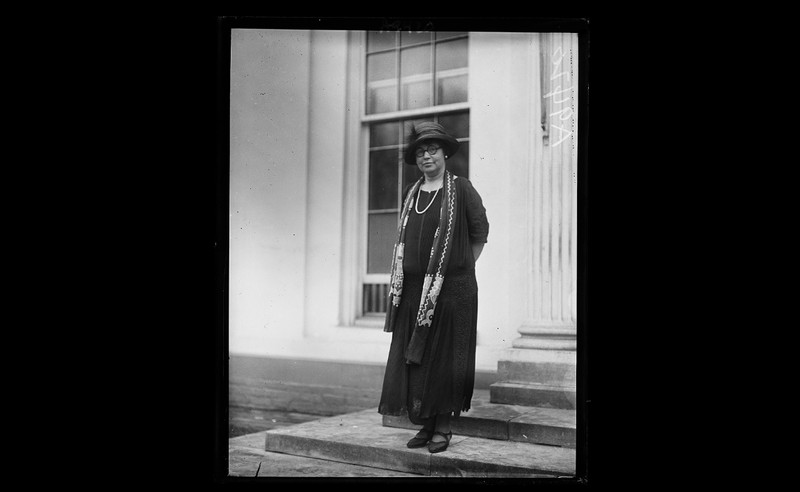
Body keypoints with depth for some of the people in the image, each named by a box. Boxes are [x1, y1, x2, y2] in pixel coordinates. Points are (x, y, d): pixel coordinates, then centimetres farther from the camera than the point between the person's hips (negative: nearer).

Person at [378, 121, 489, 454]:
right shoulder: (410, 193, 13)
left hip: (451, 288, -5)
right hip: (413, 289, 5)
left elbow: (480, 233, 2)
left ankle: (443, 426, 9)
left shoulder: (461, 188, -1)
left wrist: (461, 268, 1)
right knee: (413, 355, 4)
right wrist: (404, 277, 11)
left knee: (444, 356, 0)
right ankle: (425, 424, 13)